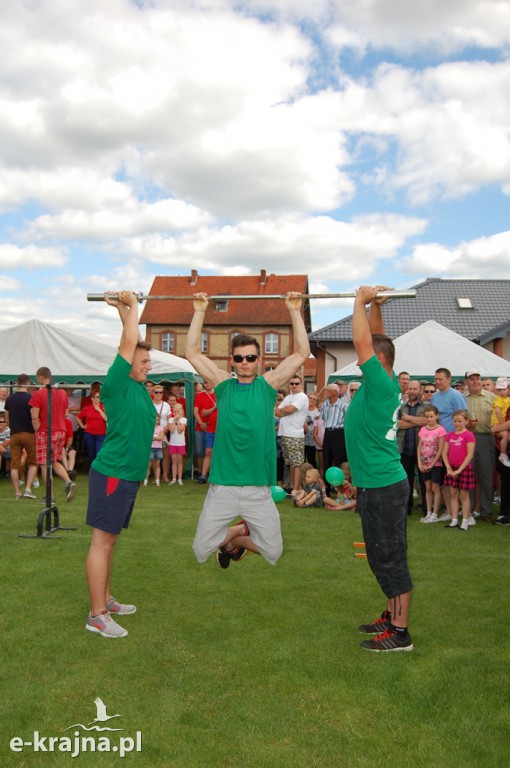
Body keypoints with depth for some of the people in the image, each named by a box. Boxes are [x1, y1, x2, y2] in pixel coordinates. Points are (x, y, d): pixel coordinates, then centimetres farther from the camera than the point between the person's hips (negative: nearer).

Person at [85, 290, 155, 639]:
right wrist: (132, 306, -7)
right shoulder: (116, 383, -12)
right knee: (102, 541, -3)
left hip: (129, 475, 9)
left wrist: (125, 308, 20)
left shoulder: (138, 386, 10)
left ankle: (106, 599, 28)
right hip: (112, 475, -9)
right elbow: (128, 342, -18)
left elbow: (132, 342, 20)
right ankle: (97, 615, 3)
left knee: (110, 540, 17)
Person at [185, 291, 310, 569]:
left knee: (273, 553, 5)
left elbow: (302, 352, -1)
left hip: (259, 487, 0)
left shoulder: (268, 385, 3)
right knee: (201, 552, 3)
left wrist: (295, 311, -4)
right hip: (221, 485, 0)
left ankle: (236, 538, 34)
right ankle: (239, 530, 32)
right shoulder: (223, 384, 5)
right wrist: (200, 312, 0)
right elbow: (193, 352, 4)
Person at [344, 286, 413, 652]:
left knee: (390, 559, -2)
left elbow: (363, 342, -22)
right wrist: (374, 305, 10)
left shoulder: (382, 385, -17)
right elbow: (375, 340, 16)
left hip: (383, 487, -10)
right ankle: (393, 617, 31)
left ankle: (400, 633, 8)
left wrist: (362, 299, -12)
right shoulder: (387, 384, 7)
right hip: (380, 483, 10)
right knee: (384, 558, 18)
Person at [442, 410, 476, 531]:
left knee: (464, 495, 1)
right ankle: (454, 521, 16)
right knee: (453, 494, 8)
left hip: (464, 468, -5)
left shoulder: (468, 435, -9)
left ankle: (465, 522, 8)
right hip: (451, 469, 5)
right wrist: (448, 468, -6)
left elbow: (470, 455, -14)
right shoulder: (450, 435, 9)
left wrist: (459, 470, -16)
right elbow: (444, 453, 8)